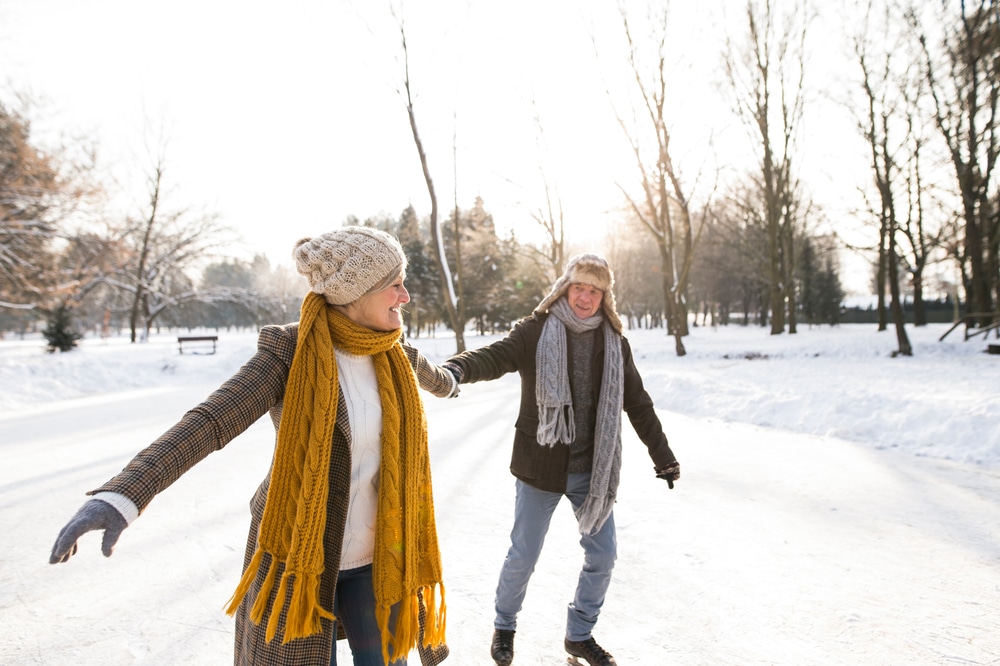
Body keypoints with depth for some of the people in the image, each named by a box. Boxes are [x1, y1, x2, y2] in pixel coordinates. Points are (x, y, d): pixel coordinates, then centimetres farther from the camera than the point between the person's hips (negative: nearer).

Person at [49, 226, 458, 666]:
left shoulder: (388, 352, -2)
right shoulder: (289, 350, -17)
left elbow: (422, 371, 22)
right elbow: (208, 422, -28)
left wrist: (448, 384, 45)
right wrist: (122, 495, -43)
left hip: (374, 552, 4)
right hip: (299, 550, -4)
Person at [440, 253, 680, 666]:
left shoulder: (614, 342, 3)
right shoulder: (536, 331, -8)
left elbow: (637, 403, 10)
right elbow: (497, 356, -25)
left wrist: (662, 456, 14)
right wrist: (458, 367, -47)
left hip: (594, 470, 4)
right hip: (540, 466, -3)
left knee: (602, 556, 11)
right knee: (523, 556, 8)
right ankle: (504, 626, 37)